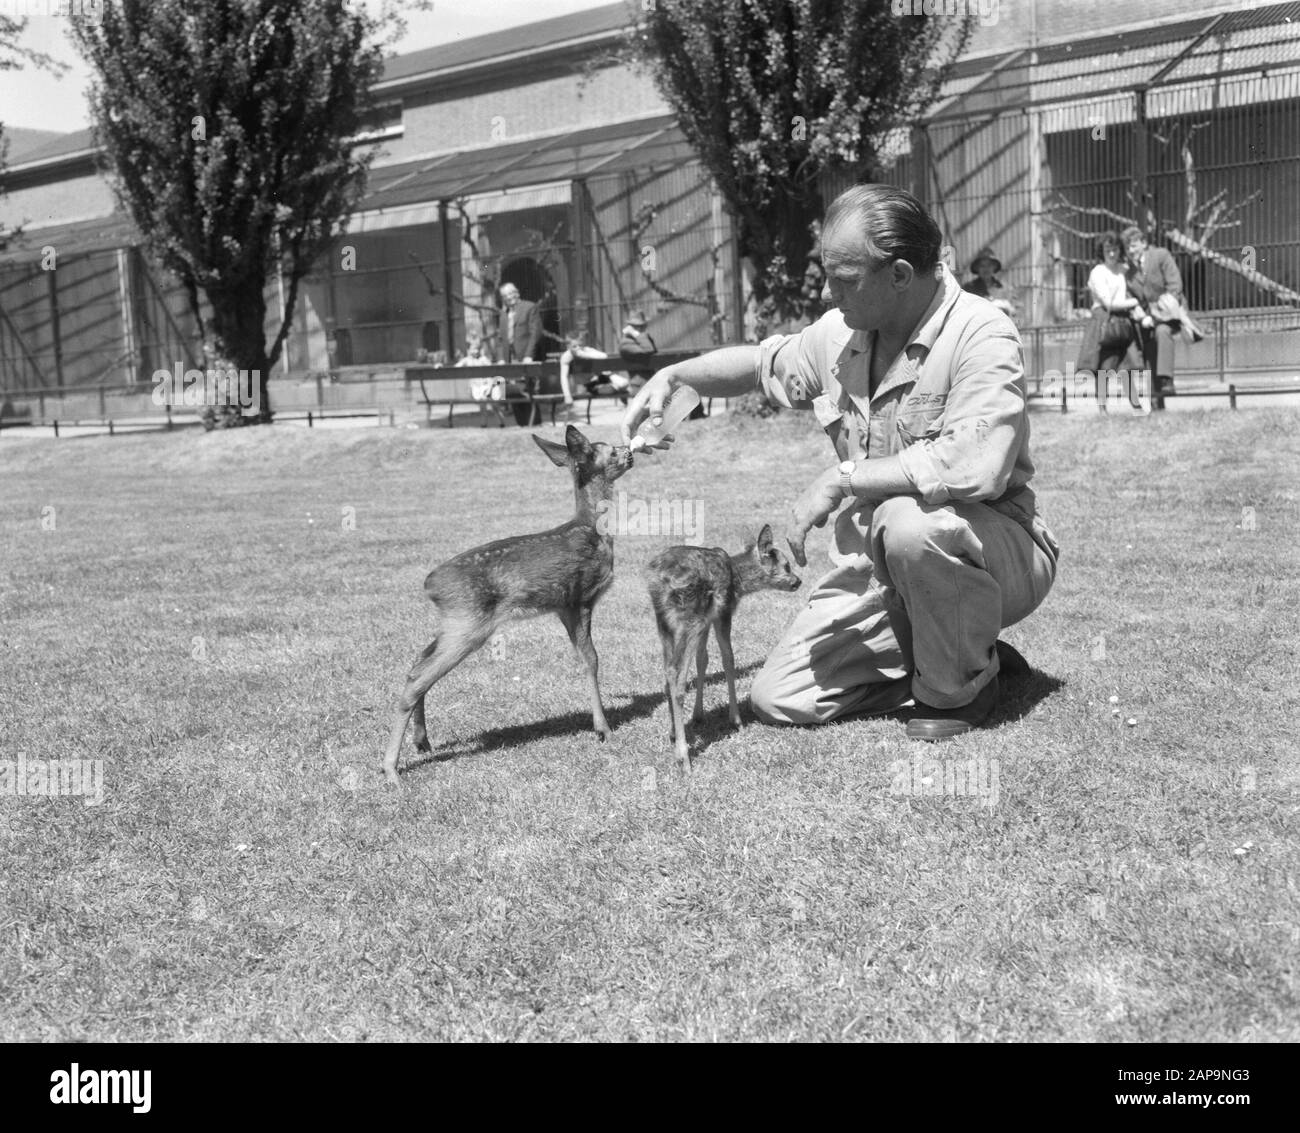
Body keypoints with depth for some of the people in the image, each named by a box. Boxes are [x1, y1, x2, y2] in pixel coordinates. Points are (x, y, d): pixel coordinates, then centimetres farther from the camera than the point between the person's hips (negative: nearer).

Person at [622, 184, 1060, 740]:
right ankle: (937, 654, 14)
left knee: (908, 521, -40)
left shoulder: (981, 335, -21)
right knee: (777, 699, -5)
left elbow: (974, 467, -37)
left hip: (998, 545, -6)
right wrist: (672, 375, 9)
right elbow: (761, 362, 23)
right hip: (881, 565, 6)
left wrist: (841, 480, -28)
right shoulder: (840, 333, 1)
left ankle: (962, 685, -11)